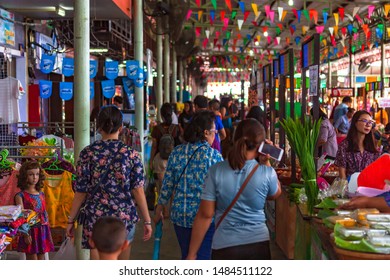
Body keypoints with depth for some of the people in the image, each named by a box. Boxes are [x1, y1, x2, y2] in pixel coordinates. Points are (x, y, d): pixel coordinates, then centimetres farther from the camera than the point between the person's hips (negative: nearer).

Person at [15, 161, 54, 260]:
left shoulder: (42, 194, 11)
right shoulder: (21, 196, -7)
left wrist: (48, 232, 13)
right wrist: (25, 234, -18)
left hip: (43, 232, 6)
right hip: (30, 232, -5)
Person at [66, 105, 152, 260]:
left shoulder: (88, 153, -4)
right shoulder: (131, 154, -3)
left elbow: (81, 192, -3)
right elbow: (138, 190, -5)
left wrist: (71, 220, 7)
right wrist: (147, 221, 1)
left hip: (96, 218, -1)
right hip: (125, 217, 1)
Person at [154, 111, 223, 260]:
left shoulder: (177, 152, 0)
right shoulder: (214, 155, -11)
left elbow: (167, 185, 4)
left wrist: (159, 210, 15)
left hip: (180, 215, 4)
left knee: (186, 257, 20)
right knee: (203, 258, 4)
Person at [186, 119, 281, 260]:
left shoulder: (216, 171, -9)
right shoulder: (266, 173, -8)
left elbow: (205, 215, -8)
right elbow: (276, 194, 15)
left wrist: (192, 254, -1)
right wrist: (267, 163, 9)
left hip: (225, 247, -1)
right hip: (258, 245, 1)